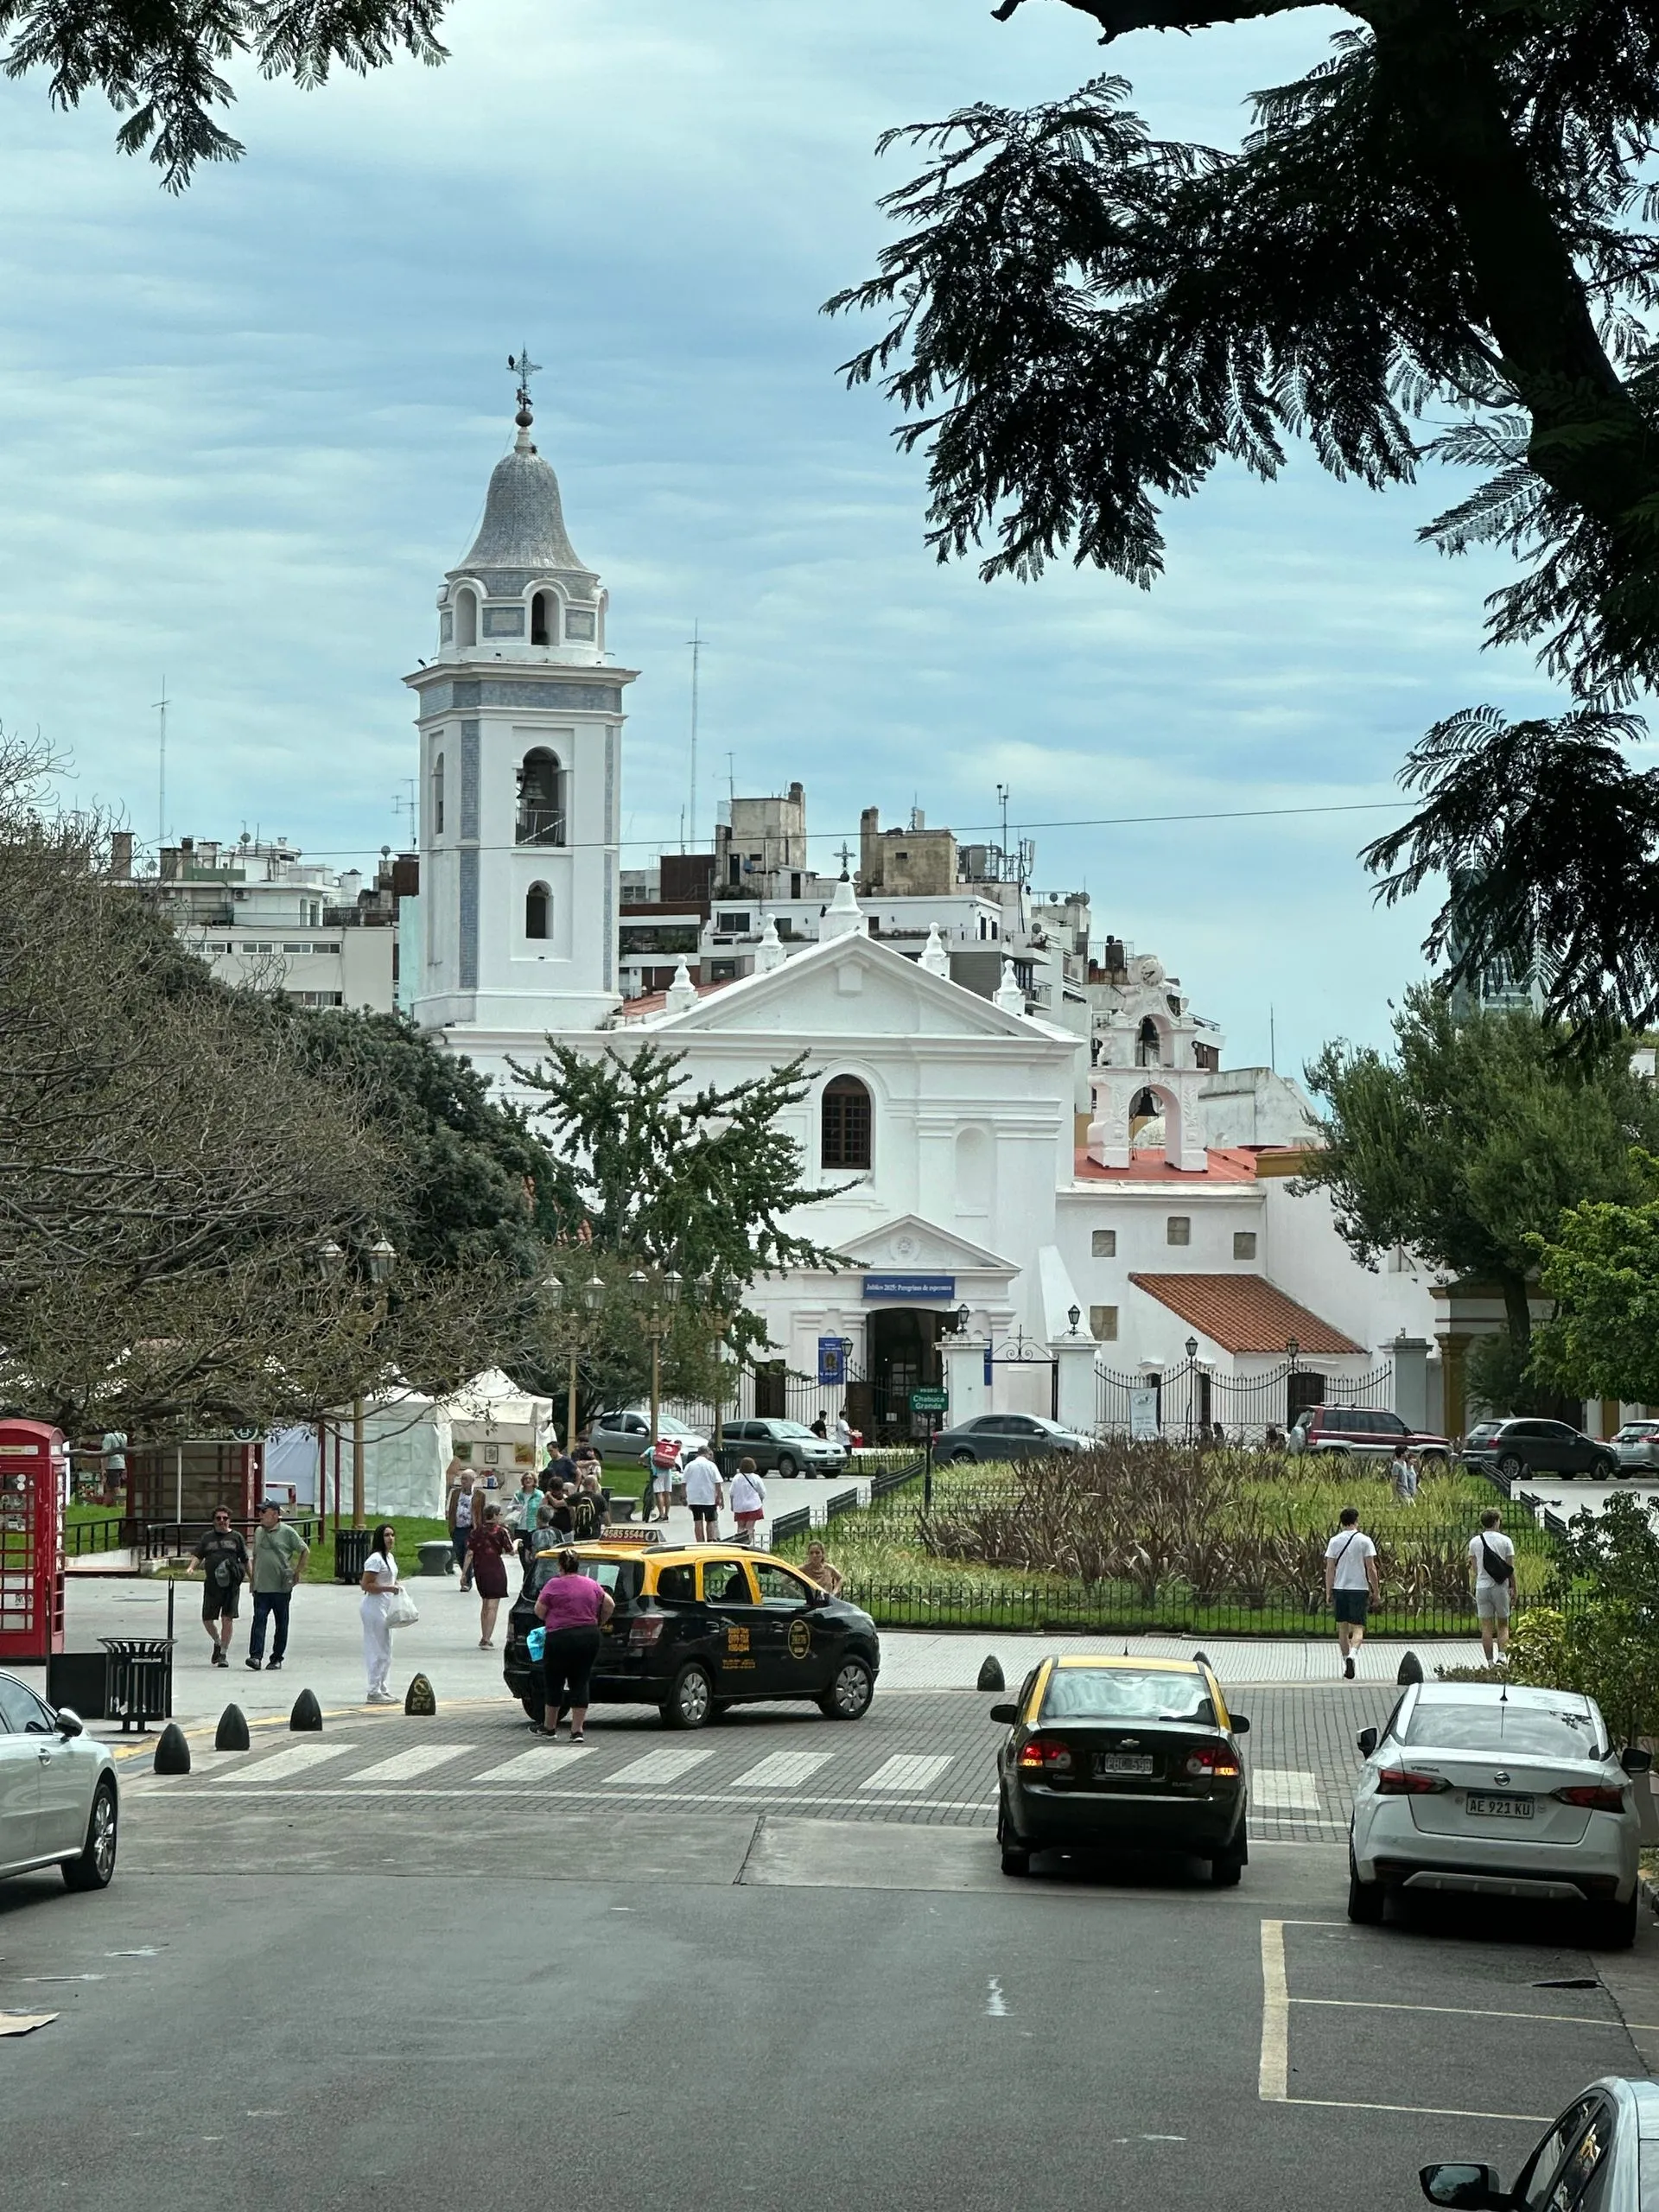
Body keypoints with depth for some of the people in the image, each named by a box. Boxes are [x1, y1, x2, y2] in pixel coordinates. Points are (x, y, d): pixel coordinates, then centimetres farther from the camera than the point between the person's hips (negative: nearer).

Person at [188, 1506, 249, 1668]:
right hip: (211, 1585, 2)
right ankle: (218, 1643, 31)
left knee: (227, 1619, -7)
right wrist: (192, 1567, -9)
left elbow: (245, 1560, 11)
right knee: (207, 1619, 4)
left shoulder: (236, 1537, 8)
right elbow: (198, 1556, 11)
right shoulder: (208, 1537, 13)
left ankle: (224, 1653, 2)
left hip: (231, 1585, -2)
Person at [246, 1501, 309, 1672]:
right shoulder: (258, 1532, 12)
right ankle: (256, 1656, -18)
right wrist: (253, 1577, 17)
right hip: (261, 1587, 3)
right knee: (259, 1619, -11)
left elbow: (305, 1551, 2)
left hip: (282, 1587, -3)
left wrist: (297, 1572, -3)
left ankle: (277, 1658, 12)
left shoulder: (287, 1532, -4)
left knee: (281, 1623, 5)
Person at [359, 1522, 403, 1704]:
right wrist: (388, 1588, -22)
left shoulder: (390, 1557, 13)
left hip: (385, 1607, 10)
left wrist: (396, 1585, 7)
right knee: (377, 1651, -6)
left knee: (385, 1650, 14)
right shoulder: (375, 1559, -16)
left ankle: (383, 1689, 21)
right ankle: (374, 1691, -1)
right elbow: (366, 1585, -20)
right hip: (374, 1606, -10)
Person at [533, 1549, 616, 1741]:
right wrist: (599, 1624, 27)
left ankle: (549, 1727, 21)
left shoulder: (553, 1585, -8)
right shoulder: (592, 1586, 7)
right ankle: (577, 1730, 2)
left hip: (560, 1638, -4)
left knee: (554, 1683, 10)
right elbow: (610, 1605, 14)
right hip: (589, 1637, 4)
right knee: (580, 1683, 7)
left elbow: (539, 1612, -5)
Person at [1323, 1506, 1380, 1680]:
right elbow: (1371, 1569, -5)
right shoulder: (1364, 1541, -4)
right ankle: (1352, 1653, -27)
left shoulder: (1335, 1541, 1)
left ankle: (1345, 1659, 16)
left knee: (1343, 1628, 13)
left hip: (1339, 1588, 2)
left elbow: (1329, 1569, 0)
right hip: (1360, 1588, -2)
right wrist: (1376, 1591, 3)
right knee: (1358, 1628, -2)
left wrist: (1328, 1592, 5)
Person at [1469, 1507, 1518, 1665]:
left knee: (1486, 1627, 4)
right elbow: (1511, 1569, -3)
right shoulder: (1505, 1541, -4)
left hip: (1482, 1587, 2)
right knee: (1503, 1625, 9)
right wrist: (1513, 1590, 4)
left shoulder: (1474, 1542, 3)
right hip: (1501, 1587, -1)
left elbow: (1475, 1568, 10)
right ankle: (1502, 1655, -11)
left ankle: (1491, 1662, 3)